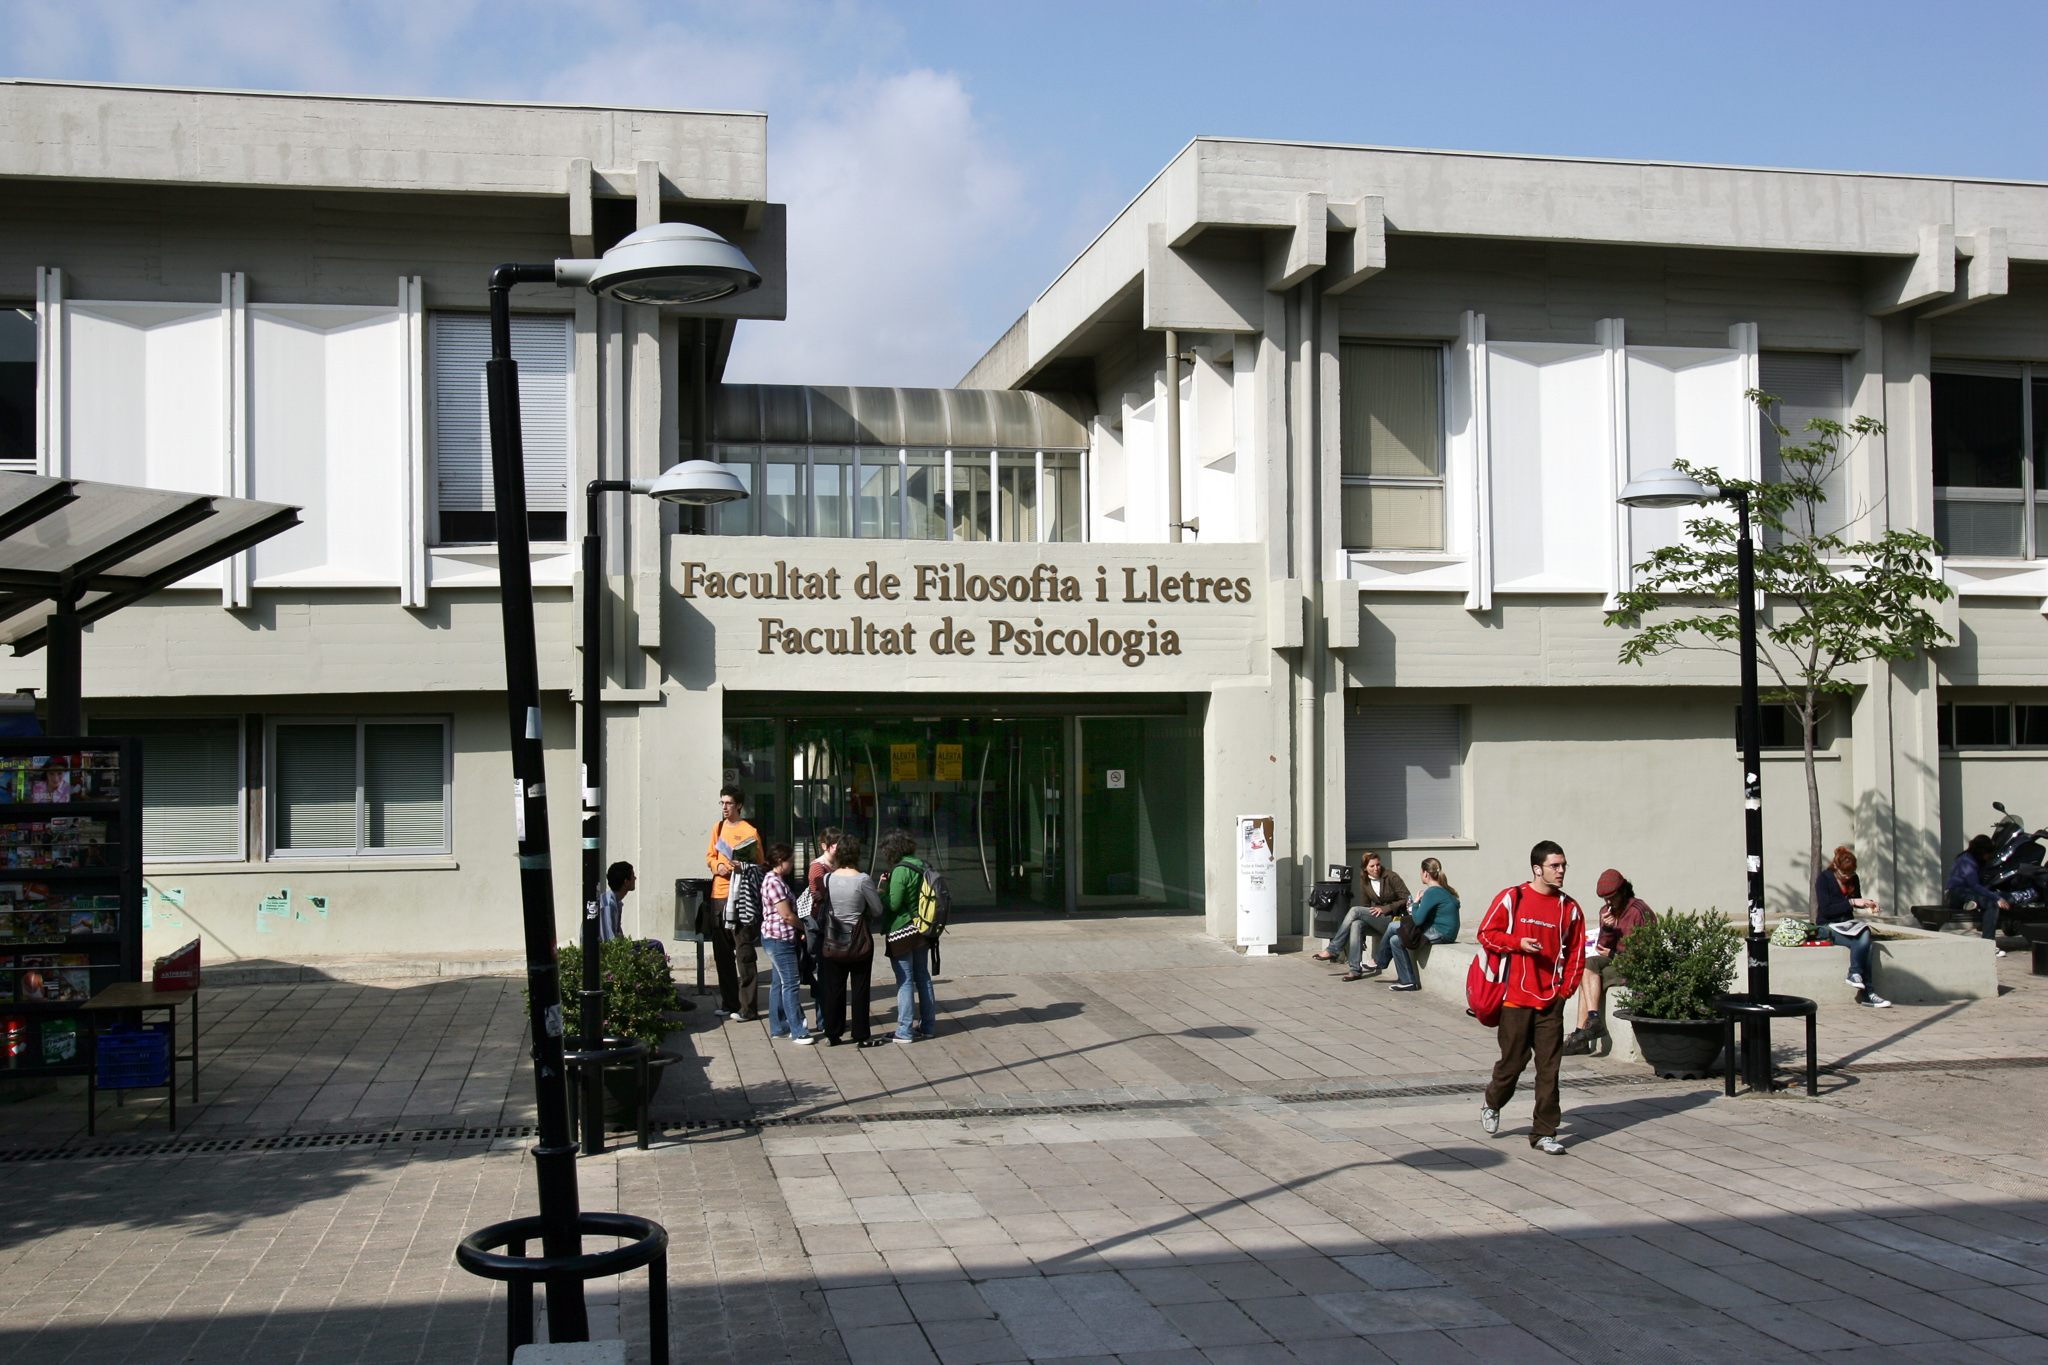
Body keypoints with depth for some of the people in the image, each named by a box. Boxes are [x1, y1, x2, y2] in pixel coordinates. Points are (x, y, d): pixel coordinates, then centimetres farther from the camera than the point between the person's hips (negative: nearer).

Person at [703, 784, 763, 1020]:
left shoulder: (749, 832, -4)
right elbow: (710, 856, 19)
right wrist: (717, 865, -2)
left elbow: (758, 866, -3)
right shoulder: (718, 828, 14)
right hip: (718, 894, 7)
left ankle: (747, 1007, -5)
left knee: (743, 952, -6)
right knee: (722, 952, 10)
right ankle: (728, 1003, 19)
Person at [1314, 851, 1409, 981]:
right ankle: (1355, 970, -30)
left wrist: (1384, 909, -18)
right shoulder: (1364, 881, 9)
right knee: (1356, 924, -28)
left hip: (1394, 919, -6)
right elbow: (1365, 905, 12)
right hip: (1377, 918, 6)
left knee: (1355, 911, -23)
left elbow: (1407, 900, -10)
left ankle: (1332, 950, -18)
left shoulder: (1391, 877, -8)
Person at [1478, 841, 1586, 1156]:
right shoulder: (1511, 899, -2)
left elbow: (1576, 952, 11)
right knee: (1513, 1060, 7)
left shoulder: (1570, 908, 6)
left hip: (1551, 1001, 2)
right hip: (1516, 999, -2)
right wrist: (1519, 943, -14)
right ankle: (1492, 1103, 36)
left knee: (1549, 1068, 0)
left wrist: (1566, 988, 2)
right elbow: (1486, 934, 0)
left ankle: (1544, 1133, 8)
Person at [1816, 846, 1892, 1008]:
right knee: (1862, 944, -30)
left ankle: (1855, 974, -26)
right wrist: (1851, 902, -23)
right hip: (1829, 926, -5)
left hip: (1848, 923, 5)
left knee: (1865, 934, -31)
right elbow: (1826, 910, -18)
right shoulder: (1824, 879, -10)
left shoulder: (1853, 879, 6)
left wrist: (1868, 903, 1)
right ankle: (1866, 992, -28)